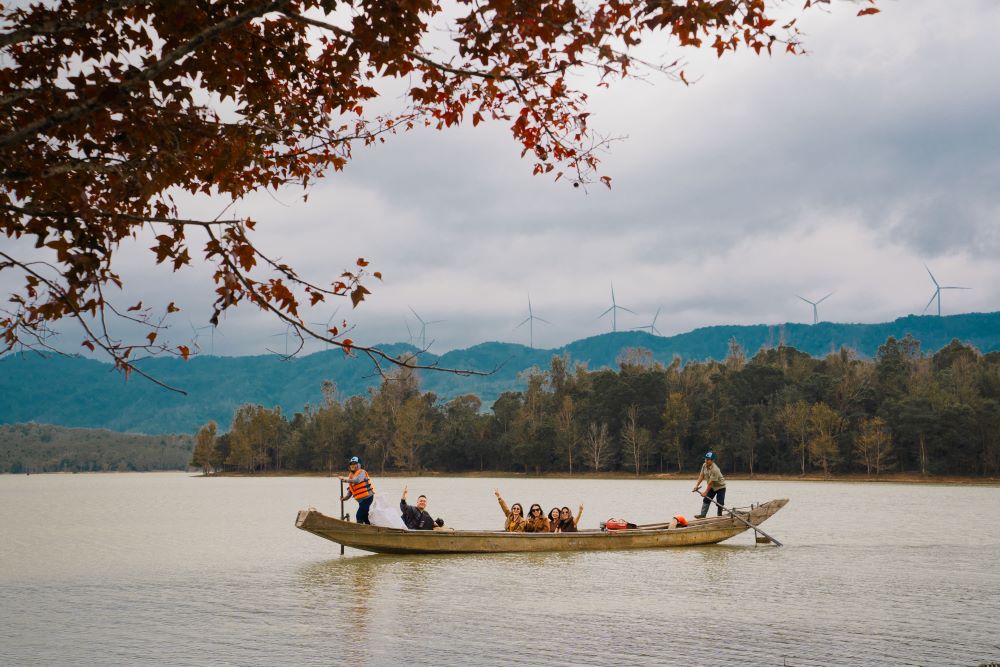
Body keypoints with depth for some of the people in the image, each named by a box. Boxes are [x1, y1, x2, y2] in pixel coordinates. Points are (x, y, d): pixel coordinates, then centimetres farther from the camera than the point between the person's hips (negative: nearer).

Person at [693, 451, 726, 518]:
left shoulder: (715, 469, -33)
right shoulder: (704, 466, -8)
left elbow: (711, 482, -30)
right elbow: (701, 476, -3)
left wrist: (705, 492, -26)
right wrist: (697, 485, -13)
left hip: (720, 487, -7)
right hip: (712, 487, 7)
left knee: (720, 502, -6)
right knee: (706, 500, -1)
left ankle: (720, 515, 8)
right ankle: (702, 514, -3)